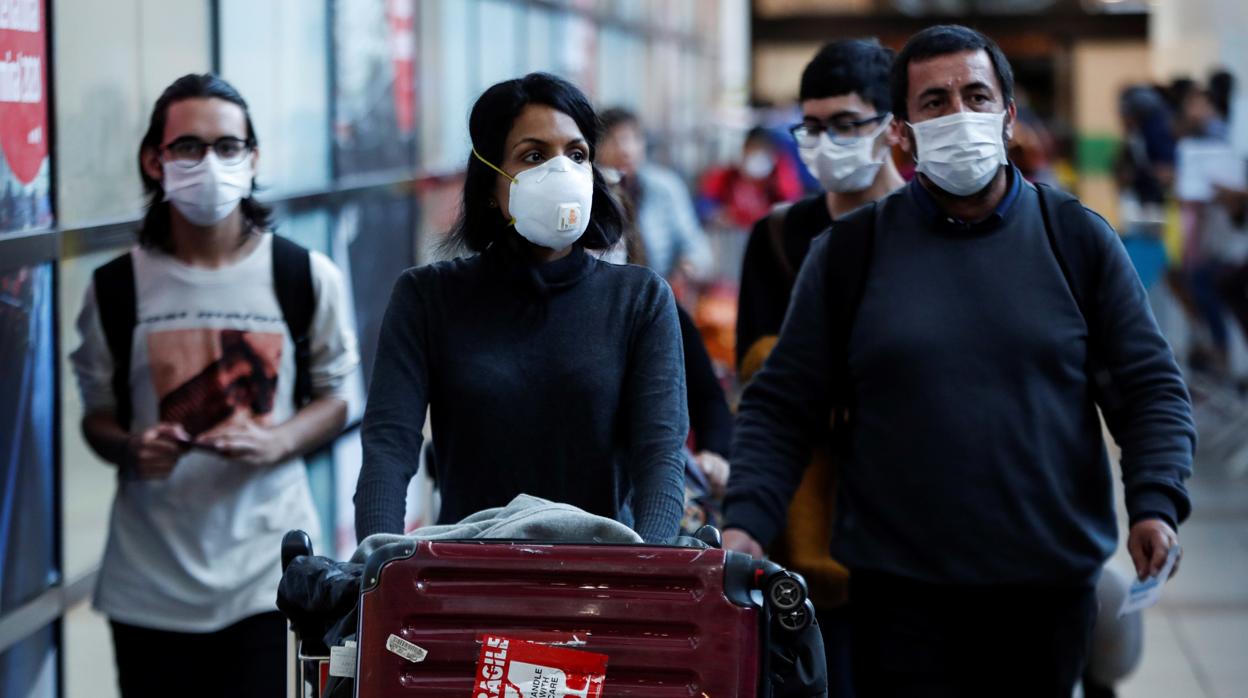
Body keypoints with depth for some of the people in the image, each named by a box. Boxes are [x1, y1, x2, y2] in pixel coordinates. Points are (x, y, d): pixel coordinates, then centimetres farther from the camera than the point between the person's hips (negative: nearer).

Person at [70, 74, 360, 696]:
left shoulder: (306, 277, 0)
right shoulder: (117, 289, 1)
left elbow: (335, 398, 8)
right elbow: (97, 414, 10)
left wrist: (277, 441, -12)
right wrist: (131, 450, -13)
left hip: (268, 572, -1)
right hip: (152, 577, 1)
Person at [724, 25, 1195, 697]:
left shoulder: (1078, 239, 6)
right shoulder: (850, 250, 4)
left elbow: (1151, 388, 6)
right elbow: (780, 407, 5)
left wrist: (1155, 504, -11)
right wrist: (745, 522, -10)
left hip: (1050, 589, 1)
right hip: (899, 591, -1)